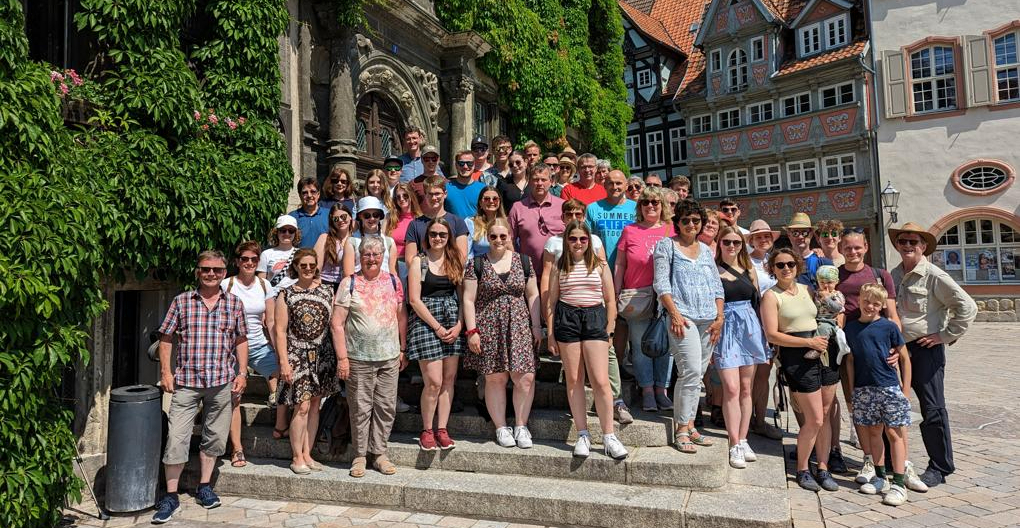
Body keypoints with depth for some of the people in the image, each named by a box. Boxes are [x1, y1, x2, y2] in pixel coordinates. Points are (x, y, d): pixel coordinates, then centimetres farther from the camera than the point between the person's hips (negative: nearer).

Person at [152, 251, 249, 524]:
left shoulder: (234, 303, 4)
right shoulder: (181, 301, 1)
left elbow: (241, 341, 8)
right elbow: (166, 338, 5)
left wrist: (242, 373, 2)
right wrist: (165, 371, -3)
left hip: (222, 382, 1)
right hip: (186, 382, -1)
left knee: (214, 437, 12)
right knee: (176, 438, -1)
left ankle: (204, 487, 29)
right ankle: (171, 496, 14)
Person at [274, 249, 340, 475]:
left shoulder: (327, 291, 6)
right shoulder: (286, 294, -1)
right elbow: (280, 330, -4)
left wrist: (339, 356, 4)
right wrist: (284, 361, -9)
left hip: (322, 355, 3)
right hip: (297, 355, -3)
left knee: (315, 404, 8)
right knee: (302, 406, -6)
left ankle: (307, 454, 19)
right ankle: (297, 457, 8)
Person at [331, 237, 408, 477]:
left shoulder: (393, 282, 7)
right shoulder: (349, 283, -2)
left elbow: (402, 317, 12)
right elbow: (337, 323, -5)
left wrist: (403, 350, 8)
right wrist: (342, 358, -9)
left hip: (389, 357, 3)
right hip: (359, 358, -3)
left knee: (386, 407, 8)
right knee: (360, 408, 5)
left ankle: (379, 453, 22)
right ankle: (360, 456, 21)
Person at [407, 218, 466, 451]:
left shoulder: (455, 261, 11)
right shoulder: (418, 261, 0)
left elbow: (462, 296, 9)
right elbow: (414, 299, -6)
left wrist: (459, 325, -5)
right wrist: (438, 327, -10)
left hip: (453, 323, 4)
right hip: (426, 321, -4)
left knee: (449, 379, 4)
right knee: (434, 382, -7)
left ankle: (442, 429, 15)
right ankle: (427, 430, 11)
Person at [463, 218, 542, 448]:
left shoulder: (523, 261, 8)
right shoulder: (477, 264, 2)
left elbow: (533, 295, 10)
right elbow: (469, 300, 0)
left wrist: (537, 326, 5)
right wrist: (471, 331, -6)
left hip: (519, 326, 2)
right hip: (489, 328, -1)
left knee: (525, 377, -6)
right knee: (495, 378, 2)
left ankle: (521, 426, 11)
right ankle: (501, 427, 16)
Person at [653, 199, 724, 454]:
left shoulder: (706, 250, 20)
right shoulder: (666, 245, 4)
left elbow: (717, 286, 18)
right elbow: (661, 283, -5)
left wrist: (719, 317, 7)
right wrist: (674, 313, -15)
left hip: (708, 319, 6)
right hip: (683, 316, -6)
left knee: (697, 374, 7)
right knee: (691, 371, -14)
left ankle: (689, 426, 15)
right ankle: (682, 430, -5)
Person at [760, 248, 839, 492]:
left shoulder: (806, 289, 13)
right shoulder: (771, 296, -5)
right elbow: (772, 335, -12)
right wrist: (809, 342, -14)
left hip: (824, 352, 6)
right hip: (796, 356, -6)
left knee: (825, 416, 9)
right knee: (814, 420, -5)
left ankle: (823, 468, 22)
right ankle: (802, 469, 14)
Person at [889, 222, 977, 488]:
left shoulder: (934, 276, -10)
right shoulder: (893, 275, 8)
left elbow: (967, 307, -12)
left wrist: (946, 336, -11)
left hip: (926, 350, -6)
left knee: (932, 410, 1)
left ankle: (940, 468, 16)